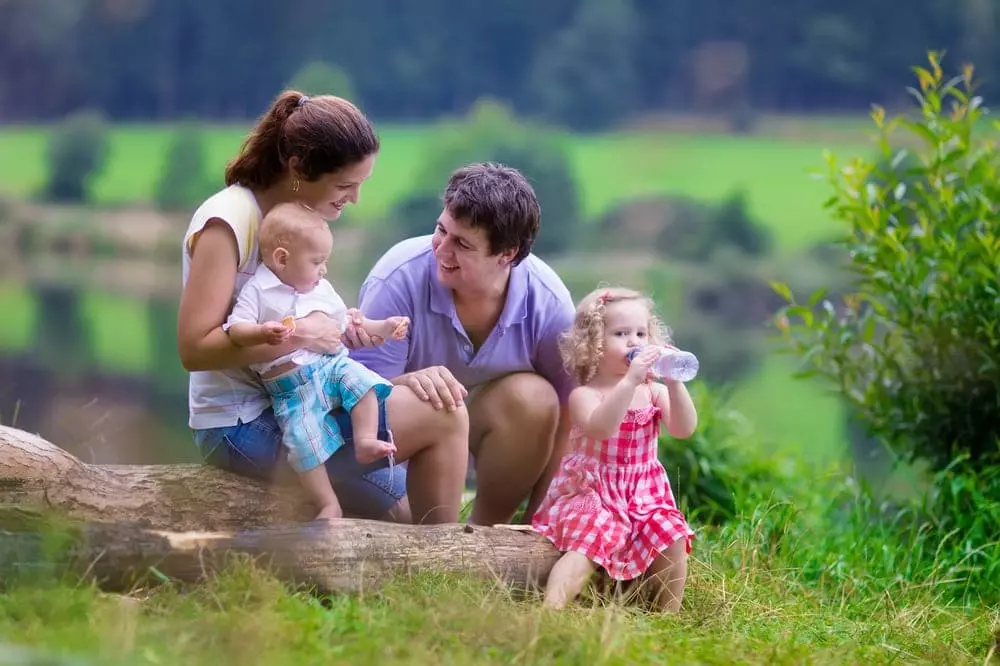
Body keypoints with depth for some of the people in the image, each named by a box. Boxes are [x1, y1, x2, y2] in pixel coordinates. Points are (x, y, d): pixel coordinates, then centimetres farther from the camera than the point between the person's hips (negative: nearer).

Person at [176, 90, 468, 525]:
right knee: (445, 417, -10)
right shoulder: (228, 223, -18)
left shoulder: (296, 213, 8)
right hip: (243, 426, -9)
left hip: (284, 410, 9)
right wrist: (298, 334, -26)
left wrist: (336, 326, -3)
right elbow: (194, 347, -24)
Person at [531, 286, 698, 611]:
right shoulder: (584, 395, -6)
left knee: (673, 537, -19)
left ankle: (669, 615, -3)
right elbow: (600, 428, -29)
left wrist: (674, 383, -19)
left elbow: (684, 430, -7)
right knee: (586, 547, -29)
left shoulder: (653, 392, 7)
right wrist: (630, 381, -35)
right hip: (593, 493, -4)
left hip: (645, 495, 4)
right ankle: (551, 609, -44)